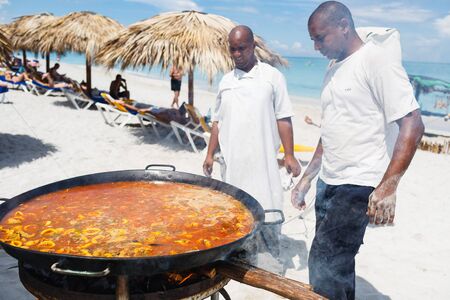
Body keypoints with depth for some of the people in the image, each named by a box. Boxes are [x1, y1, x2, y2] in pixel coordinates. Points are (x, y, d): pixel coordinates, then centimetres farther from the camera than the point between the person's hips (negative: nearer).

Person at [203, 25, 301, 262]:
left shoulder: (272, 76, 1)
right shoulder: (226, 81, 13)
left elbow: (283, 119, -2)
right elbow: (218, 121, 16)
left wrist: (289, 155, -7)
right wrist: (210, 154, 11)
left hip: (263, 160, -3)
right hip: (232, 161, 4)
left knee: (267, 210, -2)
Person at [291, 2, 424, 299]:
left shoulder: (377, 59, -10)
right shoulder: (334, 69, 15)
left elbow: (412, 124, -17)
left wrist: (387, 187, -24)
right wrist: (307, 178, 19)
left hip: (359, 186, -8)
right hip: (329, 184, 8)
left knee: (323, 263, -8)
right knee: (338, 263, 13)